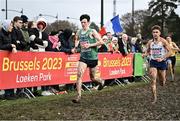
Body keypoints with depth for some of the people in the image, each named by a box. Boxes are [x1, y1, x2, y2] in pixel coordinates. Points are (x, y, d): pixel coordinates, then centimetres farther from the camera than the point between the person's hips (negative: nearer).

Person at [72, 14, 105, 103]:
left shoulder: (92, 32, -8)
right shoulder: (79, 32, 6)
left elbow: (101, 42, -14)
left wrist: (90, 45, -19)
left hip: (93, 57, -3)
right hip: (83, 57, 3)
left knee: (92, 78, 10)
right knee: (79, 74, -17)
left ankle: (101, 81, 46)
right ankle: (78, 96, -14)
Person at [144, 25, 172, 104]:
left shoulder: (163, 41, -10)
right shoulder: (150, 42, -1)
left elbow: (169, 52, -10)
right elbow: (148, 52, 11)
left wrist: (162, 58, -21)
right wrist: (144, 55, -12)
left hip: (161, 62, -1)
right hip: (153, 62, 1)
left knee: (162, 83, 11)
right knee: (153, 80, -12)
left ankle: (163, 80, 51)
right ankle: (154, 98, -4)